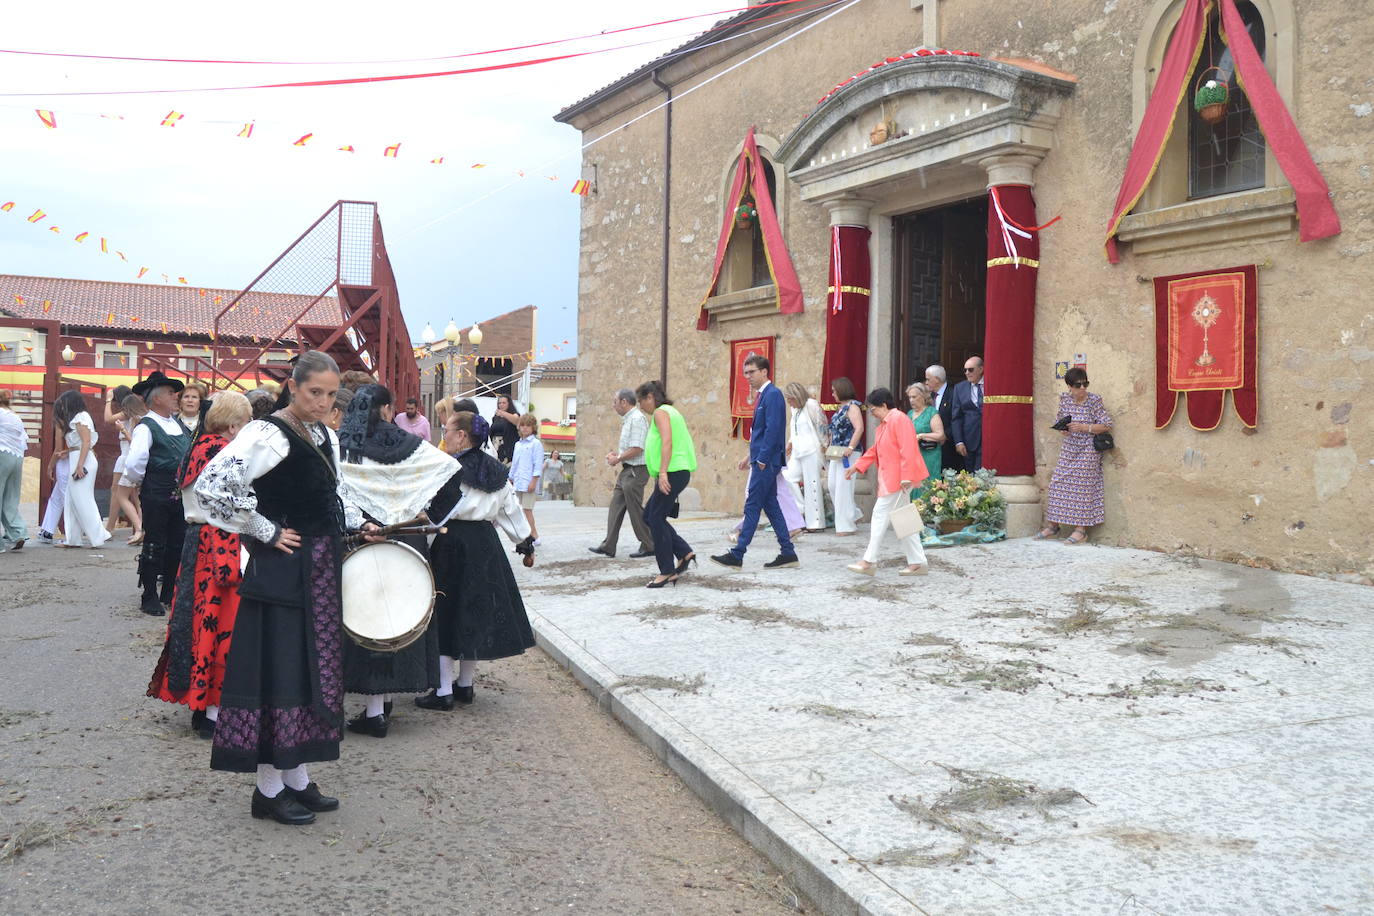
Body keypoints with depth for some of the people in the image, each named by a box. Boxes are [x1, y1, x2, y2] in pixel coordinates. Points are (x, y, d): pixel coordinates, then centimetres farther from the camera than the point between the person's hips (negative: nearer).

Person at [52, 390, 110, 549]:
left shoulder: (80, 417, -8)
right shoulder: (77, 418, 21)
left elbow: (86, 441, -17)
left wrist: (80, 465, -21)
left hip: (83, 461, -10)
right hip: (77, 462, 10)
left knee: (83, 501, -9)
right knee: (71, 502, 9)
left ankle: (98, 535, -7)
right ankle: (73, 539, 11)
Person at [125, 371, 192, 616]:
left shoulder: (179, 424, 13)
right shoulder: (146, 427, -12)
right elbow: (134, 463, -22)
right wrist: (139, 482, -6)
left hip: (180, 495, 7)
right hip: (156, 497, -7)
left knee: (177, 545, 13)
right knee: (154, 547, 1)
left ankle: (169, 594, 26)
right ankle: (150, 598, 12)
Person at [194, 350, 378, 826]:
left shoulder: (325, 436, 9)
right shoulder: (268, 435, -17)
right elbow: (212, 486, -28)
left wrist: (359, 522, 12)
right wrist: (266, 532, -19)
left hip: (322, 567, 9)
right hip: (283, 569, -9)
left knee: (313, 666, 13)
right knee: (279, 667, -3)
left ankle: (296, 778, 26)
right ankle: (268, 789, 10)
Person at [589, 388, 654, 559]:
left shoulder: (637, 418, -16)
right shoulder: (627, 419, 16)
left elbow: (637, 449, -23)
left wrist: (617, 459, -12)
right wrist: (614, 453, 9)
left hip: (635, 471, -10)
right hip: (627, 470, 10)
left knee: (636, 510, -3)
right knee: (616, 508, 9)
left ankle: (648, 546, 6)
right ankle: (608, 546, 12)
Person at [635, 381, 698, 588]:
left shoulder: (660, 412, -7)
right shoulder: (671, 411, 23)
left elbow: (667, 441, -20)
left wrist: (662, 473, -26)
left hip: (673, 472, -10)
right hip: (679, 472, 10)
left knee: (656, 519, -5)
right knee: (649, 516, 13)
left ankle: (667, 570, -1)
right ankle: (684, 553, 10)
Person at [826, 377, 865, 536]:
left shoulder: (852, 406, -10)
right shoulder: (840, 408, 18)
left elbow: (859, 428, -22)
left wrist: (850, 448, -27)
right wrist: (831, 448, 18)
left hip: (847, 453, -9)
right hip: (836, 454, 9)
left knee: (843, 487, -7)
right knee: (833, 485, 9)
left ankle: (847, 526, 1)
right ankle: (854, 515, 23)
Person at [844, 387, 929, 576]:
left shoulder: (899, 419, -14)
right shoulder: (883, 425, 18)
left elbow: (907, 450, -21)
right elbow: (874, 451, 25)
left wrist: (906, 476, -25)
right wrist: (857, 467, 19)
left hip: (898, 479, -10)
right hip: (890, 479, 10)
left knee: (880, 513, -9)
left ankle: (869, 561, -6)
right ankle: (917, 562, 14)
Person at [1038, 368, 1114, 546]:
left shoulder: (1094, 401, -11)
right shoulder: (1065, 399, 2)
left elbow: (1107, 425, -11)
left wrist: (1084, 427, -22)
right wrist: (1062, 430, -6)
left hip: (1087, 451, -5)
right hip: (1068, 449, 5)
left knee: (1083, 486, -6)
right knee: (1057, 484, 4)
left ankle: (1081, 530, 0)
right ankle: (1052, 525, 15)